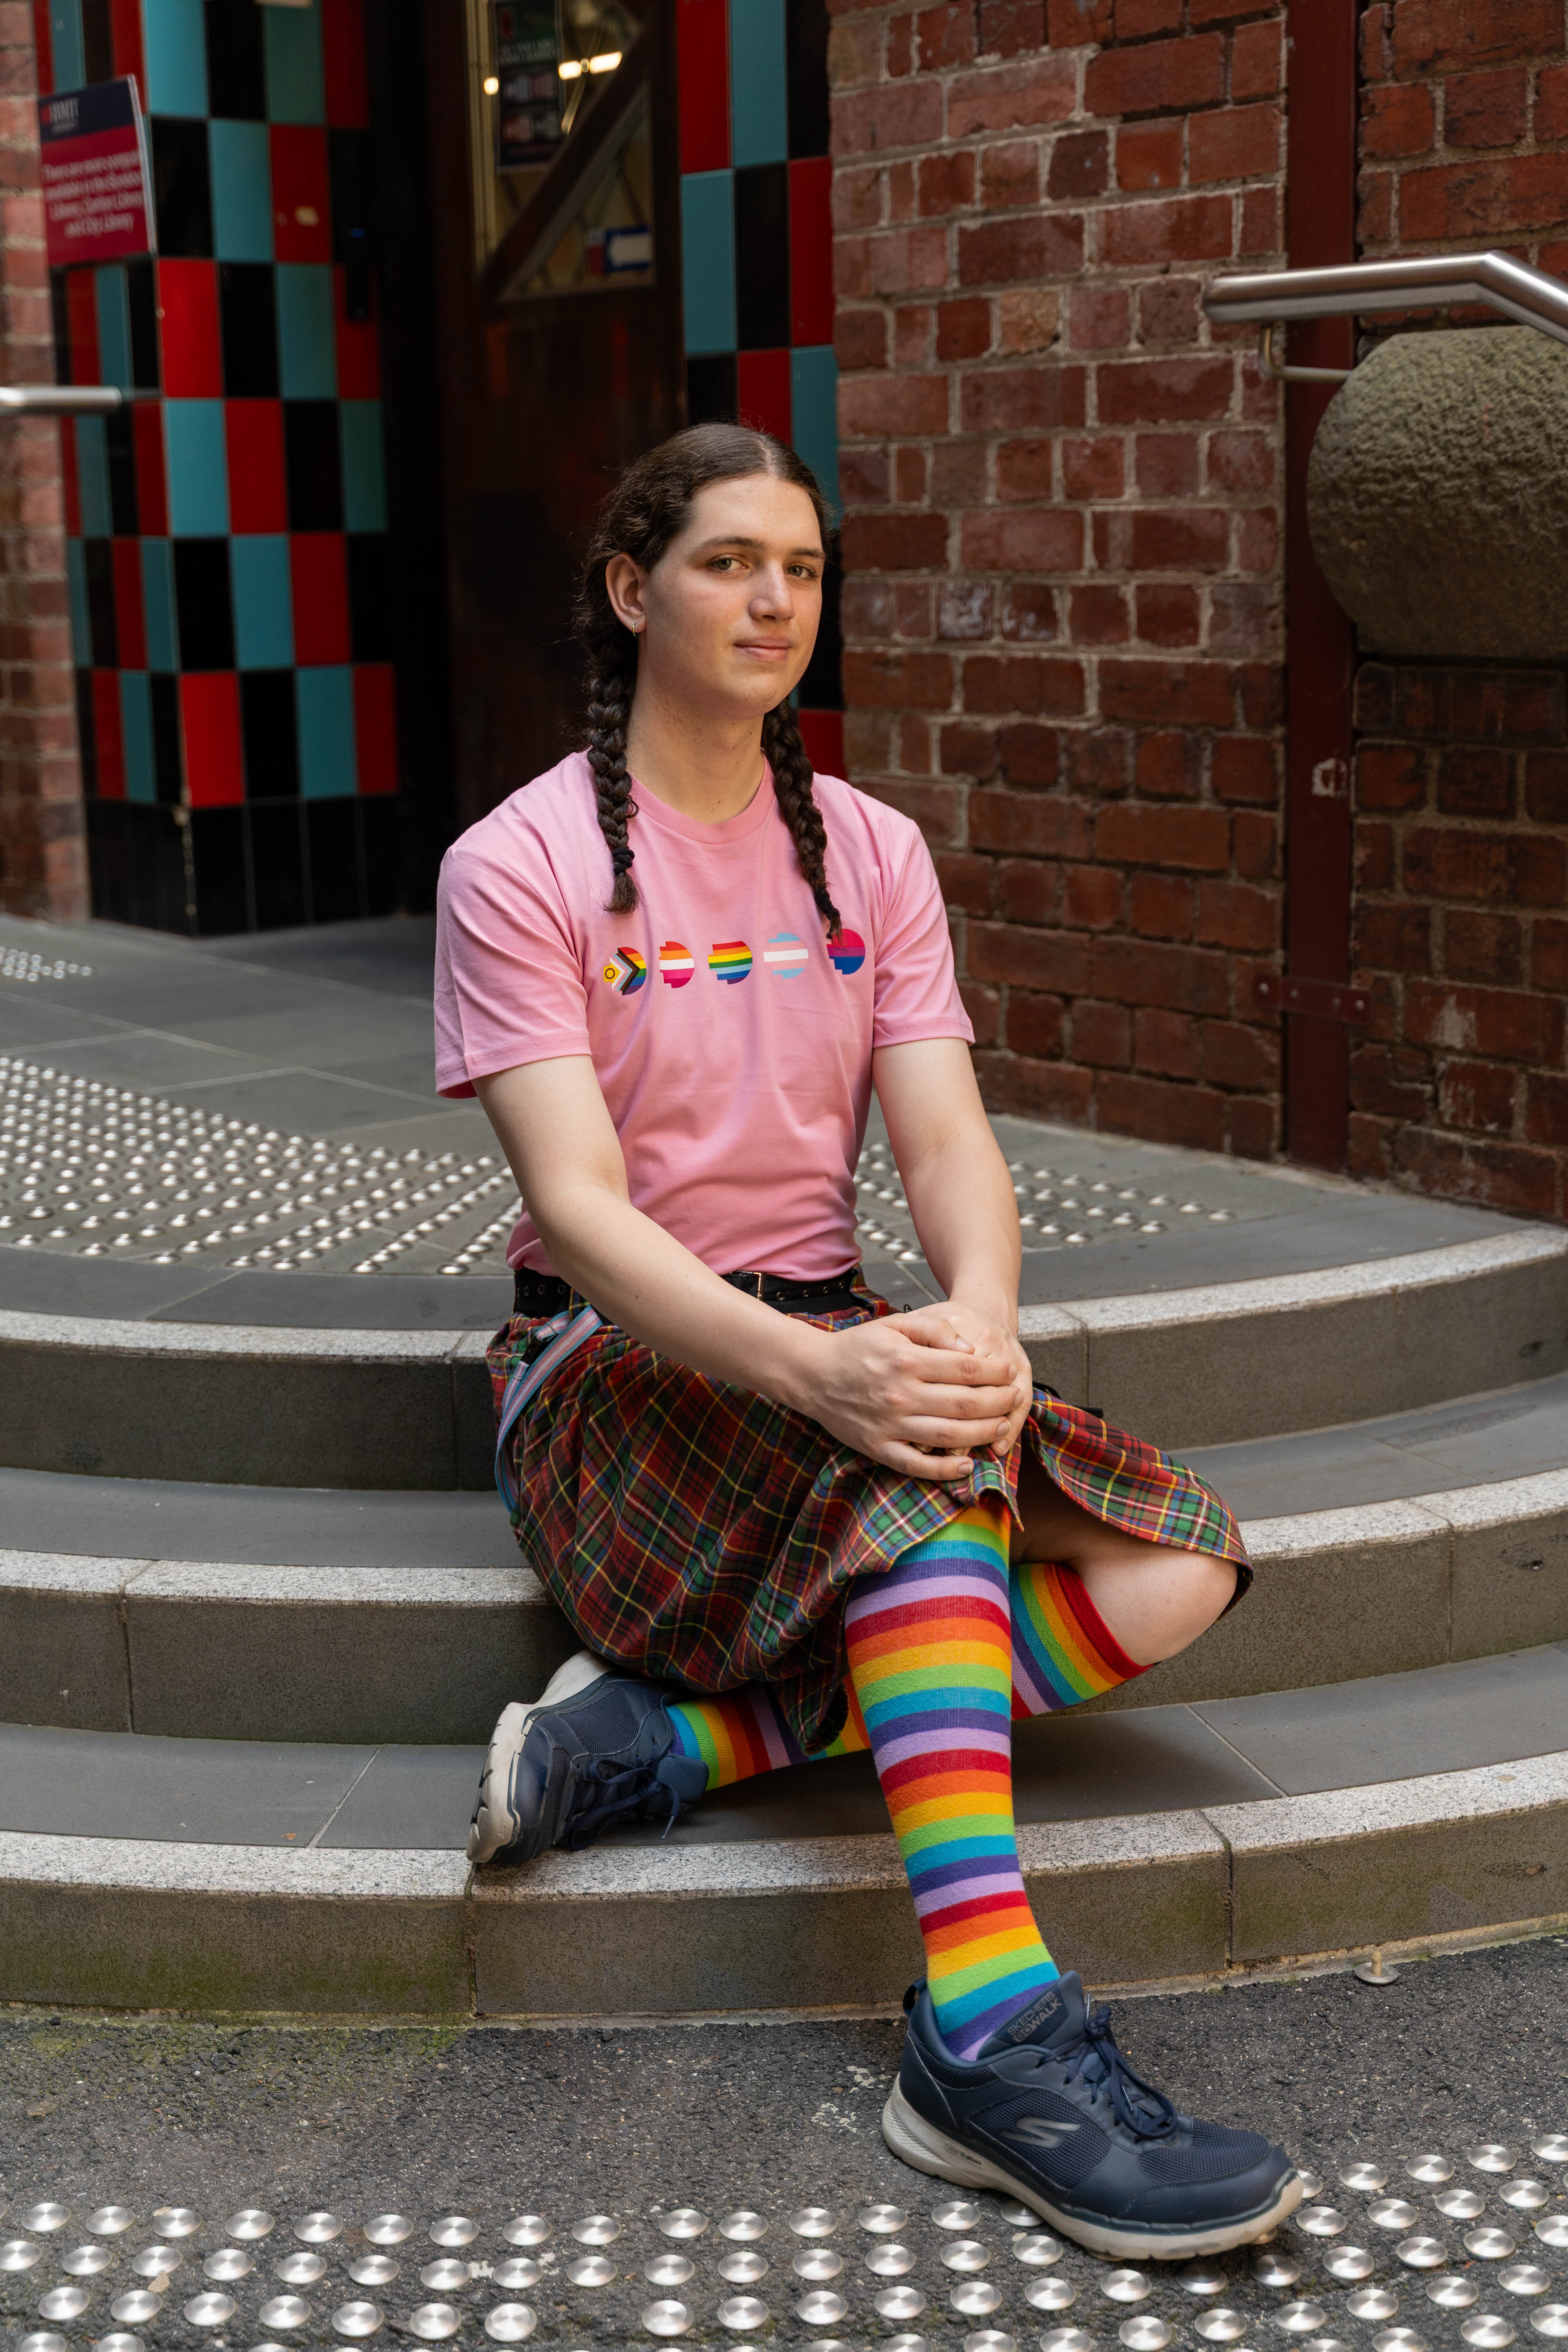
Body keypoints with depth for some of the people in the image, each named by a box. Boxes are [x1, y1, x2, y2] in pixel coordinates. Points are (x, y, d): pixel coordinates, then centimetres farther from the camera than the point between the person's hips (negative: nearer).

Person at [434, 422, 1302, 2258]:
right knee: (919, 1461, -36)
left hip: (822, 1342, 5)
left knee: (1178, 1569, -18)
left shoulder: (870, 852, 10)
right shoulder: (520, 865, -5)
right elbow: (580, 1206, -16)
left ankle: (675, 1738, -23)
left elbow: (948, 1144, -1)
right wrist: (810, 1368, -34)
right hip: (615, 1366, -5)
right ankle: (995, 2043, -40)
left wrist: (977, 1319, -25)